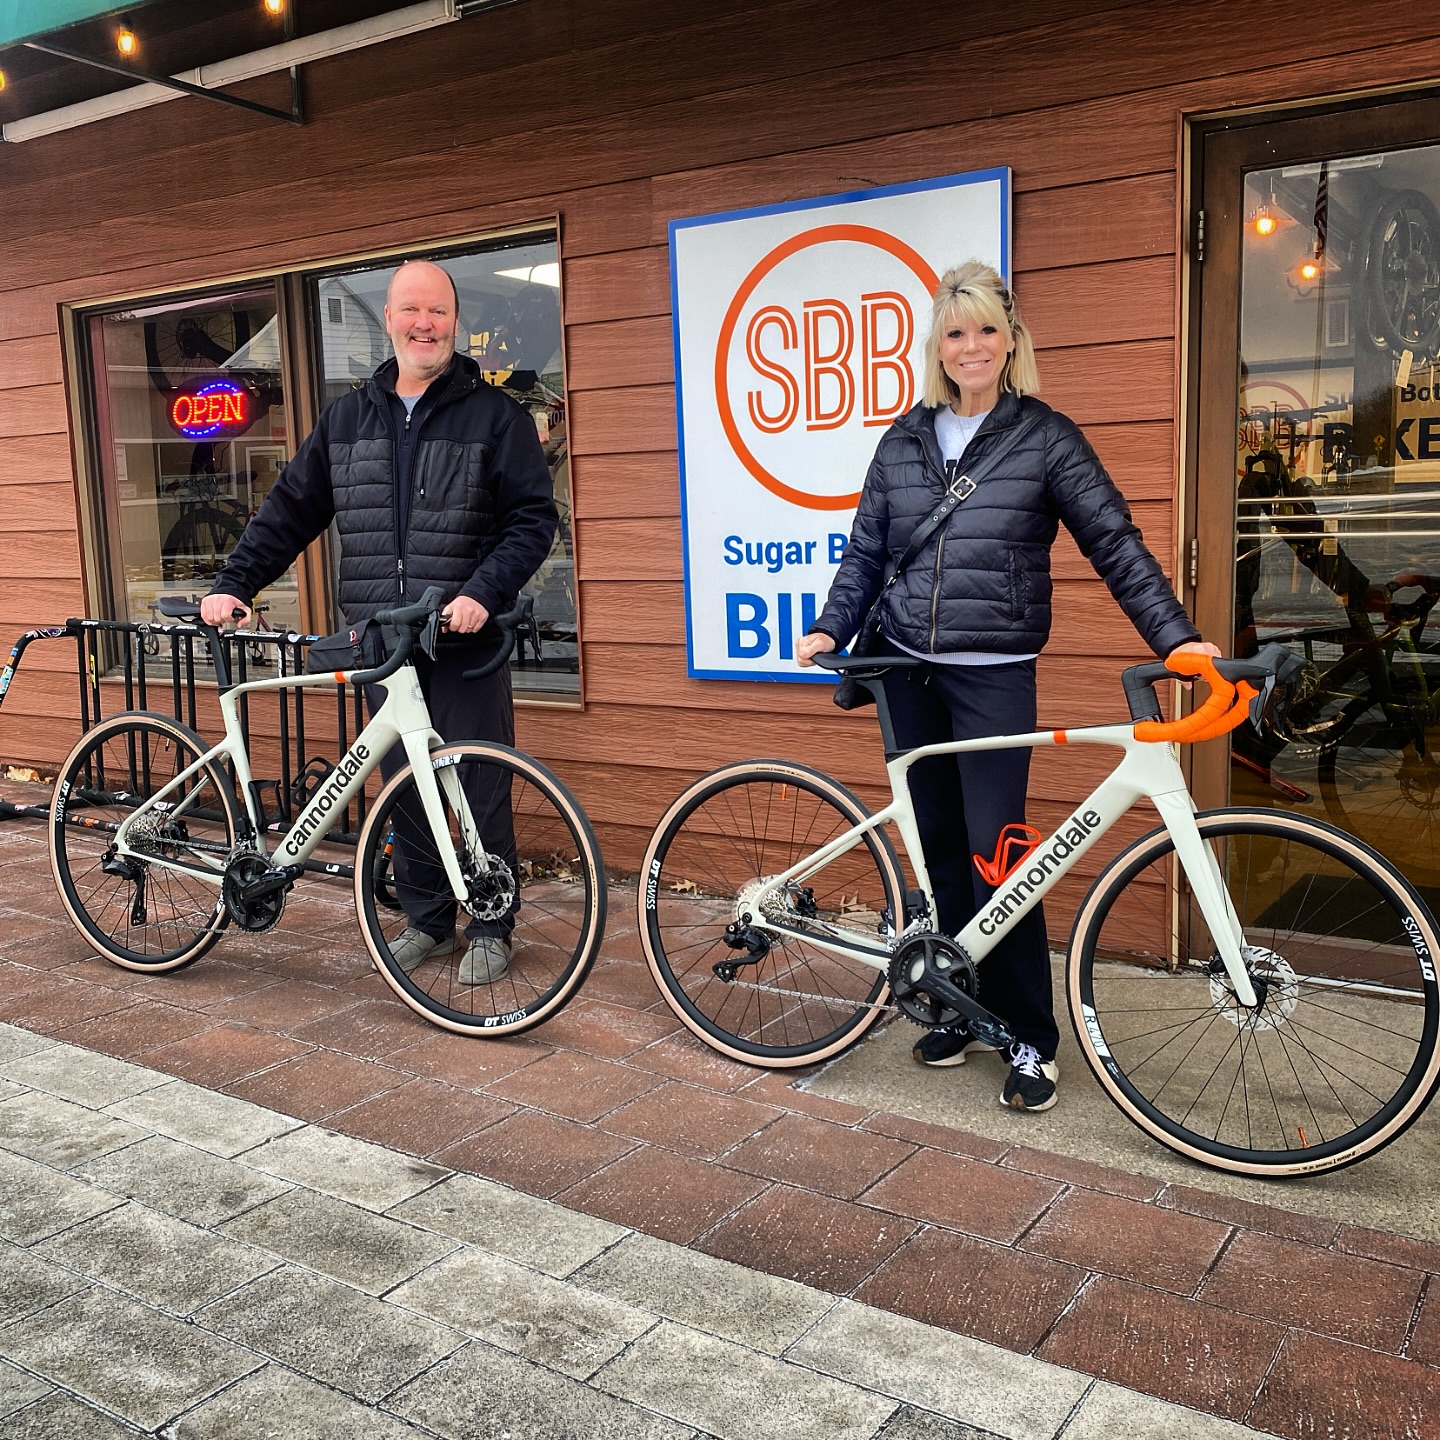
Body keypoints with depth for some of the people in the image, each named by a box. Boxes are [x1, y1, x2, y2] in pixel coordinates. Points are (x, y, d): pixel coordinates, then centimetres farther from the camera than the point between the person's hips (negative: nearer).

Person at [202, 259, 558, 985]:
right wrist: (232, 584, 5)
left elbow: (534, 517, -6)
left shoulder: (494, 415, 0)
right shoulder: (347, 418, 13)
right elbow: (289, 511, 14)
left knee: (481, 790, 1)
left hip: (465, 642, -4)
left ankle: (491, 928, 15)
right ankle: (424, 917, 26)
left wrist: (482, 593, -18)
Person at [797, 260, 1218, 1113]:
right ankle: (965, 1008, 25)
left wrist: (1175, 636, -13)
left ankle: (1032, 1040, 8)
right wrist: (832, 629, 2)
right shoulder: (905, 441, 10)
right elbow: (867, 551, 14)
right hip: (908, 670, 4)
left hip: (994, 675, -4)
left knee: (996, 854, -6)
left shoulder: (1045, 437, -1)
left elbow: (1114, 541, -4)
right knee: (940, 847, 10)